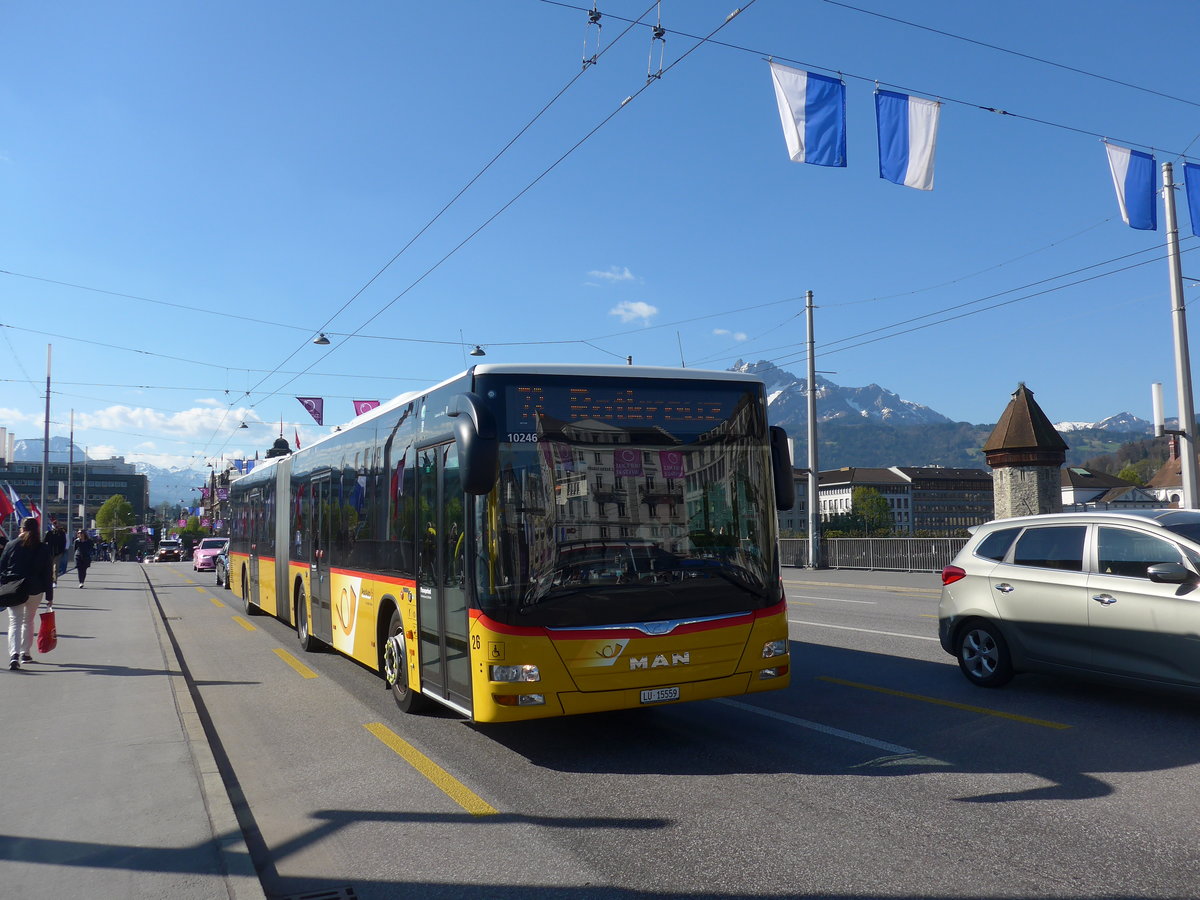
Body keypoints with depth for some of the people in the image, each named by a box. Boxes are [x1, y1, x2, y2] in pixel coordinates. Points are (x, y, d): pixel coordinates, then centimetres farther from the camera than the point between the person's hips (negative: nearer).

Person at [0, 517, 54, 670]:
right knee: (28, 621, 18)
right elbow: (48, 574, 0)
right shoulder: (43, 548, -2)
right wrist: (49, 597, 5)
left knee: (15, 622, -1)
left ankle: (14, 654, -19)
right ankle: (25, 653, 24)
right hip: (35, 591, 1)